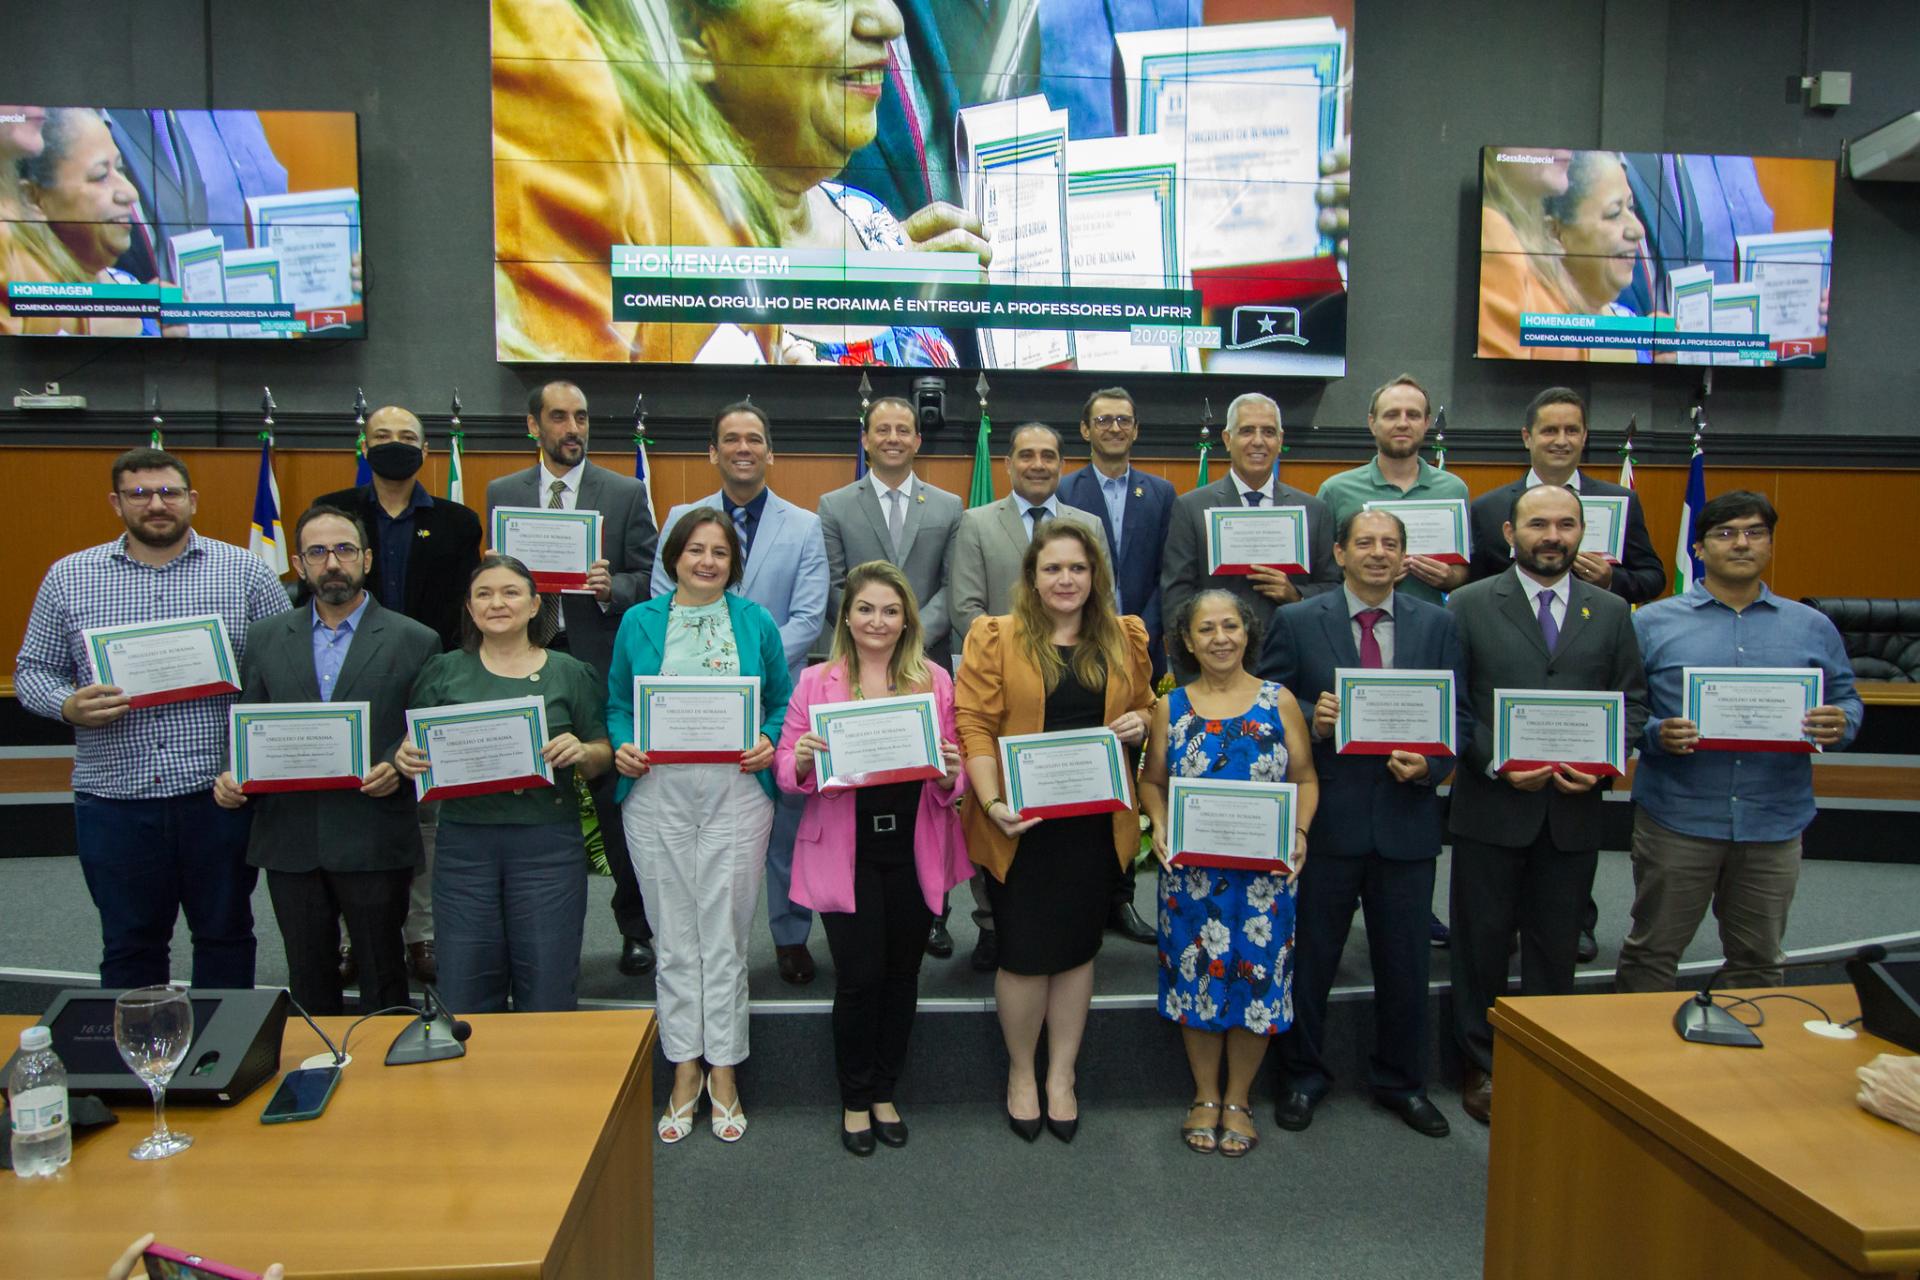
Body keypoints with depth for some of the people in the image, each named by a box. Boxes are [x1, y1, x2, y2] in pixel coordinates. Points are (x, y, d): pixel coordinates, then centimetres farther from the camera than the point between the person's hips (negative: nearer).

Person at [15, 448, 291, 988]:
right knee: (129, 944, 13)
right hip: (114, 797, 1)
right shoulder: (69, 577, 7)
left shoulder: (246, 571, 2)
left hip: (220, 794, -1)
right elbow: (32, 670, 10)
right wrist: (69, 705, -10)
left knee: (225, 933, 11)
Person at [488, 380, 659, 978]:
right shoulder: (502, 494, 11)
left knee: (618, 805, 3)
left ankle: (635, 930, 19)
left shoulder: (626, 493, 3)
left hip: (604, 666, -2)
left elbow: (650, 580, 1)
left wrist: (612, 587, -19)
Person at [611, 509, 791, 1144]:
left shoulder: (756, 622, 5)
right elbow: (618, 704, 12)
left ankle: (723, 1070, 19)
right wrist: (623, 748, -7)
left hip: (735, 795, -1)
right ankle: (685, 1069, 22)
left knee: (726, 936, 5)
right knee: (674, 937, 8)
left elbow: (782, 703, 10)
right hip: (657, 796, 1)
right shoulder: (639, 622, 7)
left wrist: (770, 745, -9)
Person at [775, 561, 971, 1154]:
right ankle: (855, 1100, 25)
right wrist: (801, 760, -22)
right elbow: (785, 767, 0)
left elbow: (957, 773, 7)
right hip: (846, 850, -2)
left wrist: (951, 774, -15)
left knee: (902, 973, 12)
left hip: (914, 851, 2)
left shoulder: (936, 681, 5)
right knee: (859, 977, 1)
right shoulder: (816, 681, 0)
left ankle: (885, 1093, 33)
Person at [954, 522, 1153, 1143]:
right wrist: (992, 801, -20)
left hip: (1095, 822, 3)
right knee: (1024, 951, 5)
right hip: (1022, 824, -3)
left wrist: (1139, 722, -5)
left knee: (1077, 947, 12)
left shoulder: (1125, 639, 8)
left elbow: (1145, 708, 19)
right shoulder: (996, 638, -4)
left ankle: (1061, 1075, 28)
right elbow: (974, 725, -9)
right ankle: (1021, 1072, 27)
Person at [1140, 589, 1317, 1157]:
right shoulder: (1171, 708, 4)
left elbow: (1305, 777, 4)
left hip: (1265, 872, 0)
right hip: (1190, 871, 1)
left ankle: (1238, 1099, 25)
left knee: (1257, 976, 5)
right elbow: (1151, 781, 9)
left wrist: (1299, 831, -12)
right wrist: (1160, 826, -9)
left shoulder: (1279, 701, 2)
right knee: (1197, 976, 7)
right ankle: (1205, 1097, 27)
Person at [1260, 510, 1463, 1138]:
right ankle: (1302, 1079, 29)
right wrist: (1311, 717, -19)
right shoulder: (1296, 622, -1)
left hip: (1407, 816, 2)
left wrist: (1430, 763, -14)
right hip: (1326, 816, -2)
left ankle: (1400, 1081, 34)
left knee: (1405, 962, 14)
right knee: (1311, 957, 10)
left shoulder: (1437, 625, 6)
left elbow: (1457, 714, 5)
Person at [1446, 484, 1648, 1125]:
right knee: (1481, 943, 8)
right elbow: (1452, 704, -4)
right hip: (1491, 806, -2)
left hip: (1574, 811, 2)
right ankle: (1481, 1067, 23)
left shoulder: (1611, 612, 8)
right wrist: (1496, 764, -16)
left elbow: (1631, 702, 7)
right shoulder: (1469, 605, -1)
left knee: (1556, 947, 13)